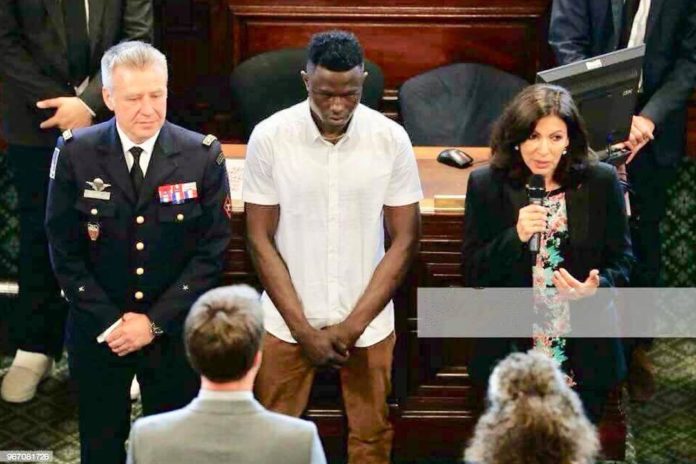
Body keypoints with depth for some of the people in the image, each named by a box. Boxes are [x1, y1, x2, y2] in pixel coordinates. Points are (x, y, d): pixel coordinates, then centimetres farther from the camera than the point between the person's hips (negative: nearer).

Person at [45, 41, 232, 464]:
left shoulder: (203, 156, -9)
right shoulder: (75, 154, -8)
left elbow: (212, 251, -8)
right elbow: (65, 251, -5)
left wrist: (155, 321, -12)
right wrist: (109, 321, -11)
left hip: (174, 332, 0)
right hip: (98, 332, 1)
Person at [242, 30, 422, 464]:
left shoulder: (391, 138, -8)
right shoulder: (269, 137, -10)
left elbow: (405, 241, -4)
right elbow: (261, 241, -6)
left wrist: (353, 324, -10)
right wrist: (304, 329, -10)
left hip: (368, 322, 1)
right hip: (288, 320, 0)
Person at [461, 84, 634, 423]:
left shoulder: (601, 182, -4)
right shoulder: (486, 185, -5)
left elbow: (622, 260, 3)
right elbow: (471, 274, -5)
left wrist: (597, 287, -18)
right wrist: (515, 237, -21)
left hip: (584, 357, 0)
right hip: (510, 354, 0)